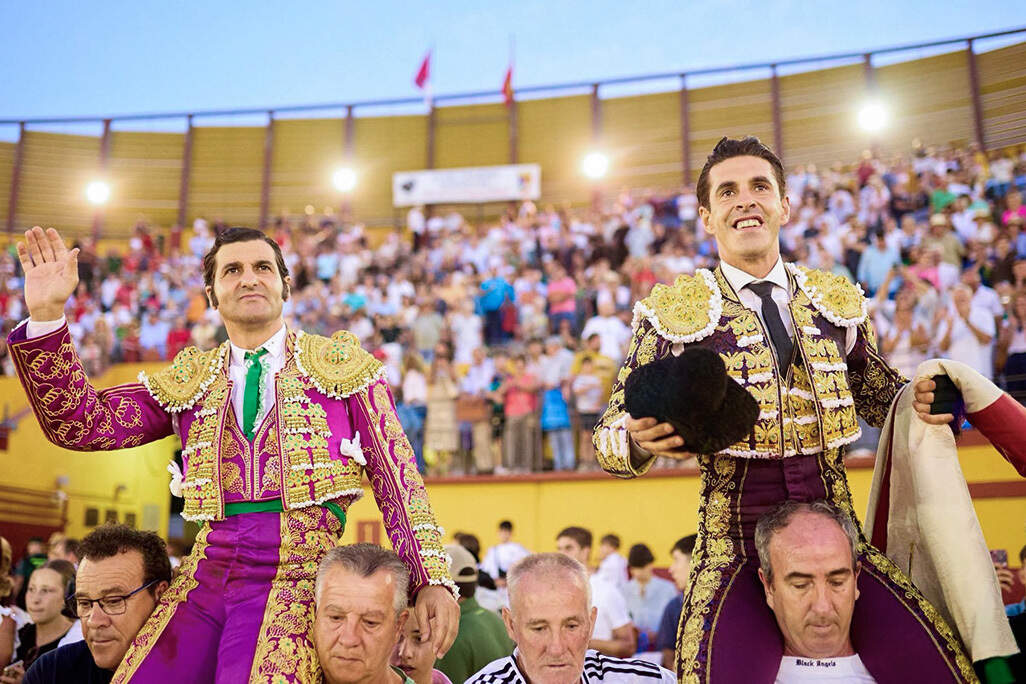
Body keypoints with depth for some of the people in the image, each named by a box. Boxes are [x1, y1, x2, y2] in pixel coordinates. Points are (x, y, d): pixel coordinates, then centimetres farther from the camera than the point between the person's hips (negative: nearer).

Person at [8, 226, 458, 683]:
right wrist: (46, 315, -3)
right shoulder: (188, 380, 17)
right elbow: (80, 423, 8)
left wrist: (431, 581, -5)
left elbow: (395, 475, 4)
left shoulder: (339, 365, 9)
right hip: (205, 578, 3)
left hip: (299, 577, -3)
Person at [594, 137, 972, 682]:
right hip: (735, 548, -3)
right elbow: (611, 435, 0)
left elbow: (876, 393, 22)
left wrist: (918, 400, 0)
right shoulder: (672, 314, 0)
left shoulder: (835, 300, 9)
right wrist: (639, 439, -23)